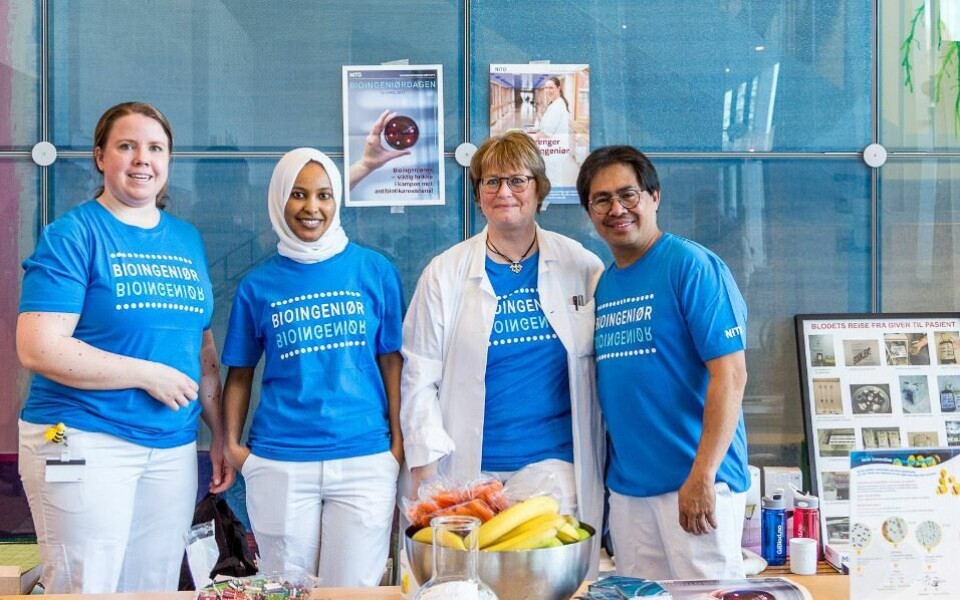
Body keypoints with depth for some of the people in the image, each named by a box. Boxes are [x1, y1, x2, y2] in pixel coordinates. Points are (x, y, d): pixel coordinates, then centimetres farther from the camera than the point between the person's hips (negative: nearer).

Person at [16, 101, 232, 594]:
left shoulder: (187, 240, 11)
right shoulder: (72, 234, -7)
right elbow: (38, 349, -16)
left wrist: (219, 436, 12)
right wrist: (150, 375, -15)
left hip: (174, 447, 6)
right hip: (84, 442, -6)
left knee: (157, 589, 12)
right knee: (85, 590, -1)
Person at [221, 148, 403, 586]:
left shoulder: (374, 271, 2)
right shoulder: (258, 285, 5)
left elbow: (391, 360, 4)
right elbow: (240, 373, 9)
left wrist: (398, 441, -2)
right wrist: (231, 444, -3)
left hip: (364, 459, -1)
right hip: (280, 464, 1)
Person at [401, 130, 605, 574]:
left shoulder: (581, 266, 4)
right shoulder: (445, 274, 4)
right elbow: (419, 379, 3)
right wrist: (424, 470, -4)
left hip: (555, 463, 0)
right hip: (471, 469, 0)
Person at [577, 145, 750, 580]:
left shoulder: (692, 266, -9)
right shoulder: (602, 285, 11)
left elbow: (730, 374, -16)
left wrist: (702, 476, -20)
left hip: (694, 479, -7)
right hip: (625, 484, 7)